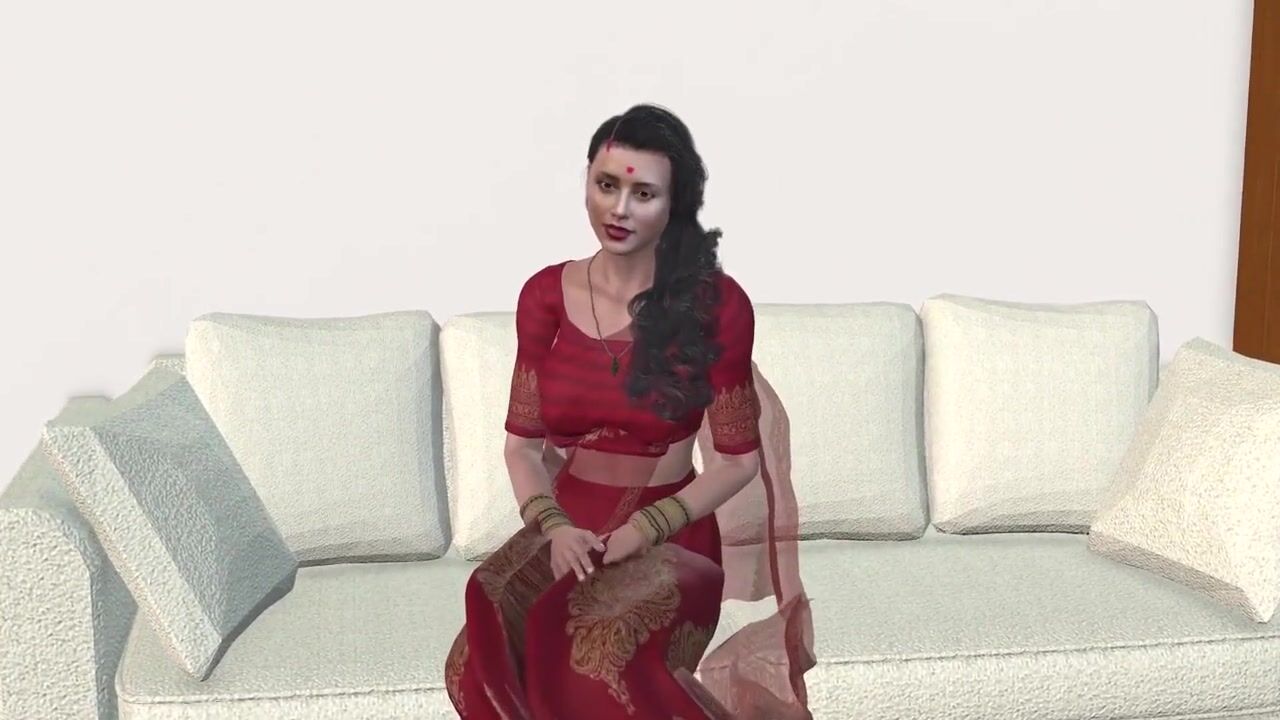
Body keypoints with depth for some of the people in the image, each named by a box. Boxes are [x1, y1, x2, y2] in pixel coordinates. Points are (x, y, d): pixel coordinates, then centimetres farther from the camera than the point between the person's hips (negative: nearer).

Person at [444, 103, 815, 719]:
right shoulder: (545, 295, 3)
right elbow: (523, 442, 7)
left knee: (597, 650, -34)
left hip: (669, 535, -2)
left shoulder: (717, 302, -6)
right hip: (569, 526, 3)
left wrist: (646, 528, -14)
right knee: (484, 660, -29)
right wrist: (552, 525, -12)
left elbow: (737, 459, -2)